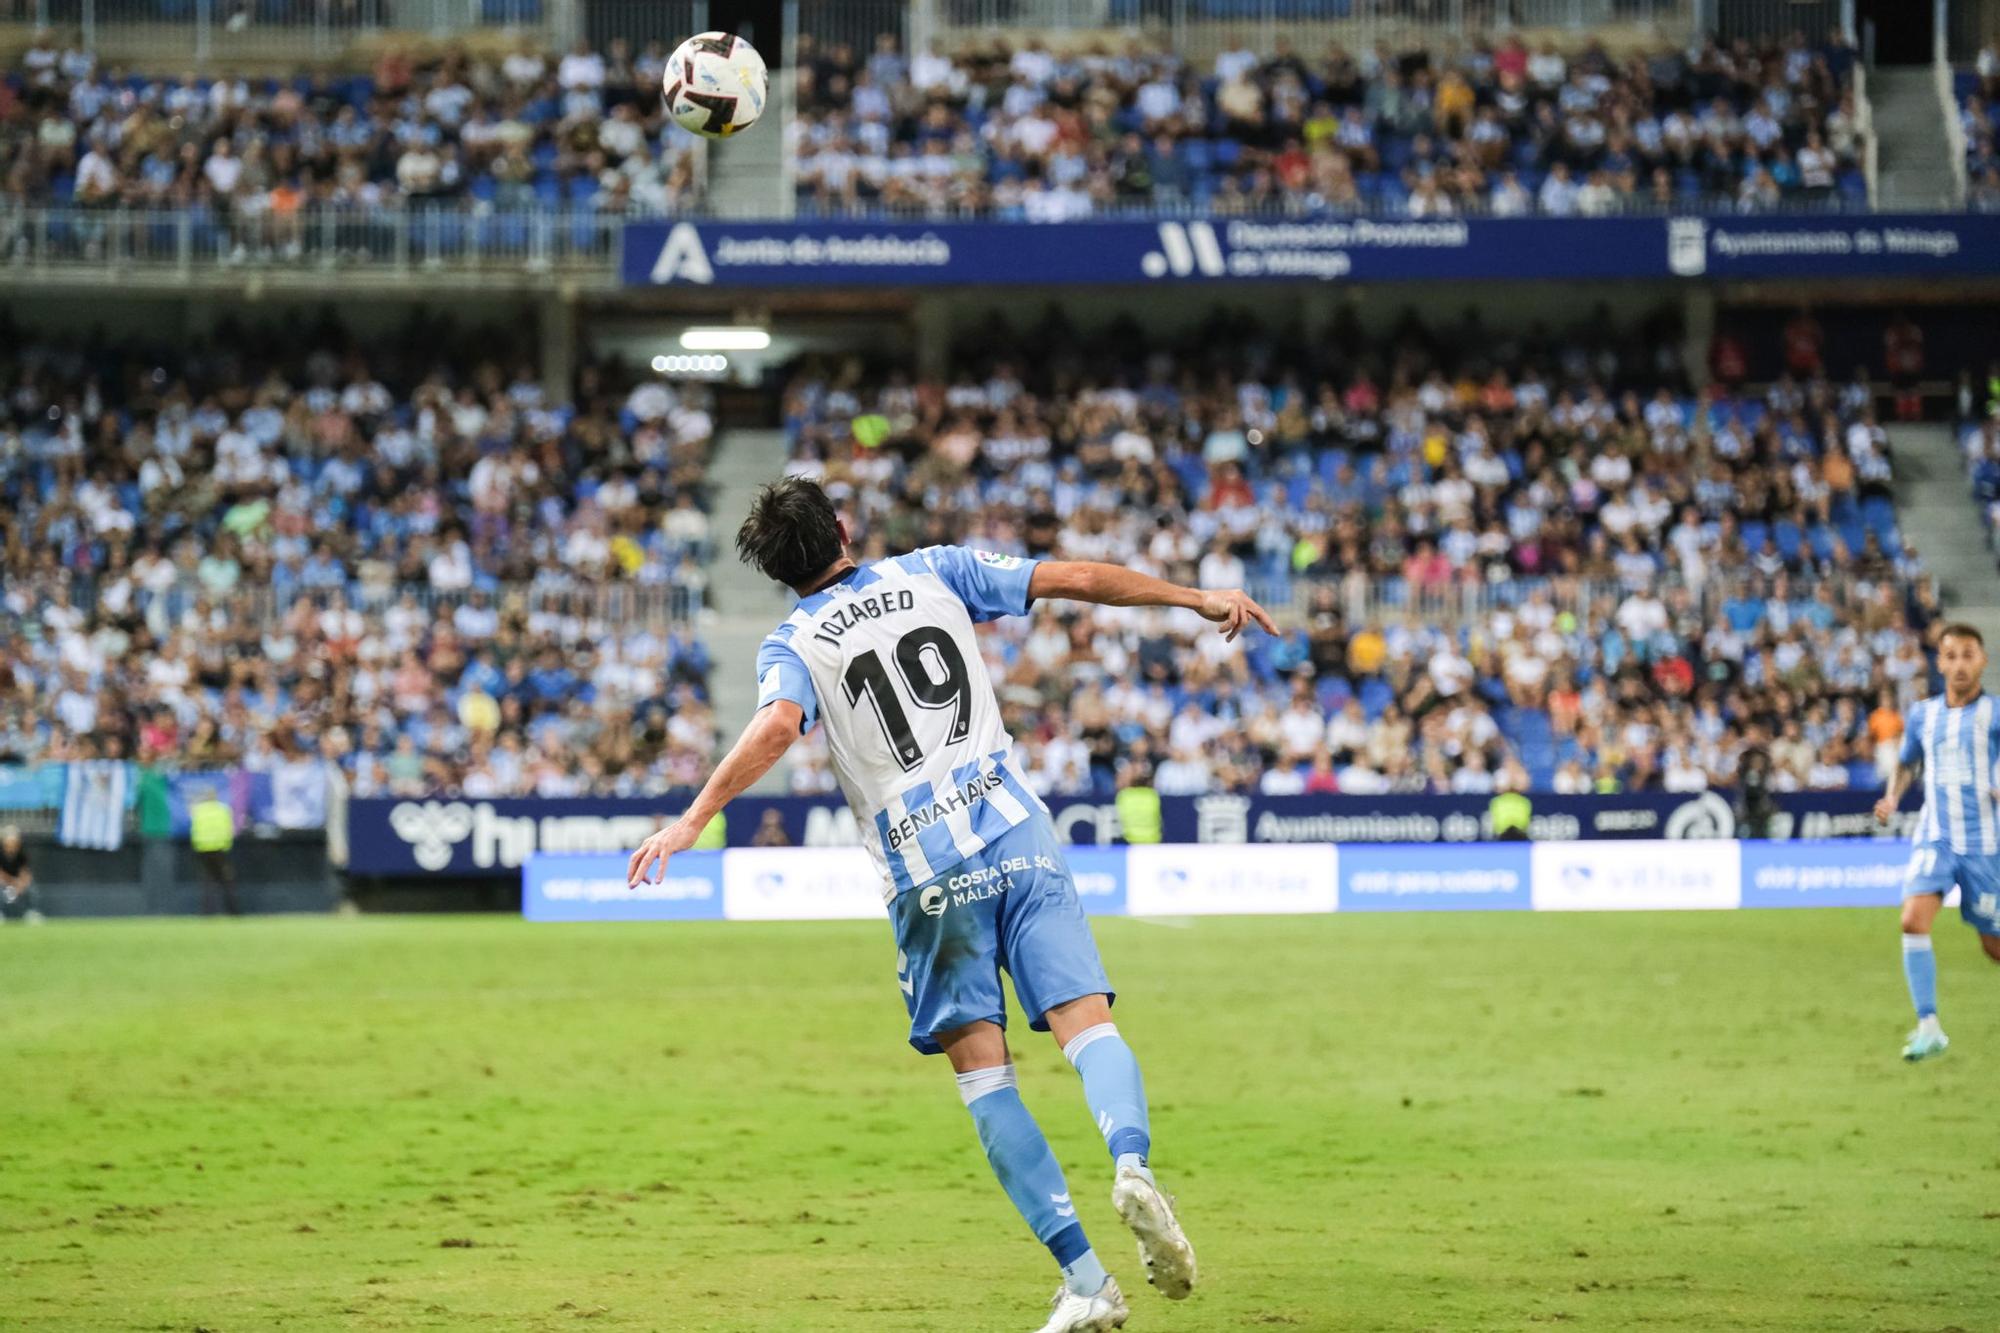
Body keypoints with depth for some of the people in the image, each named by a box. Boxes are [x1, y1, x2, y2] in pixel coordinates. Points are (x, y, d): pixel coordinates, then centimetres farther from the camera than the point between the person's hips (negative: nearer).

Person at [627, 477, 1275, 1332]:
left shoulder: (794, 644, 5)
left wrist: (692, 820, -17)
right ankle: (1131, 1160, -36)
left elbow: (777, 727, -17)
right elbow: (1076, 580, 12)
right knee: (1087, 1023, -4)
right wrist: (1200, 598, 19)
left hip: (927, 872, -2)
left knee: (983, 1075, 2)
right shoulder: (933, 575, 13)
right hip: (1017, 834, 2)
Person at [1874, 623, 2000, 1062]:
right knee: (1914, 920, -20)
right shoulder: (1921, 714, 9)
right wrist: (1892, 797, 6)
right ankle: (1929, 1028, -18)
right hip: (1935, 838, 2)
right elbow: (1905, 763, 25)